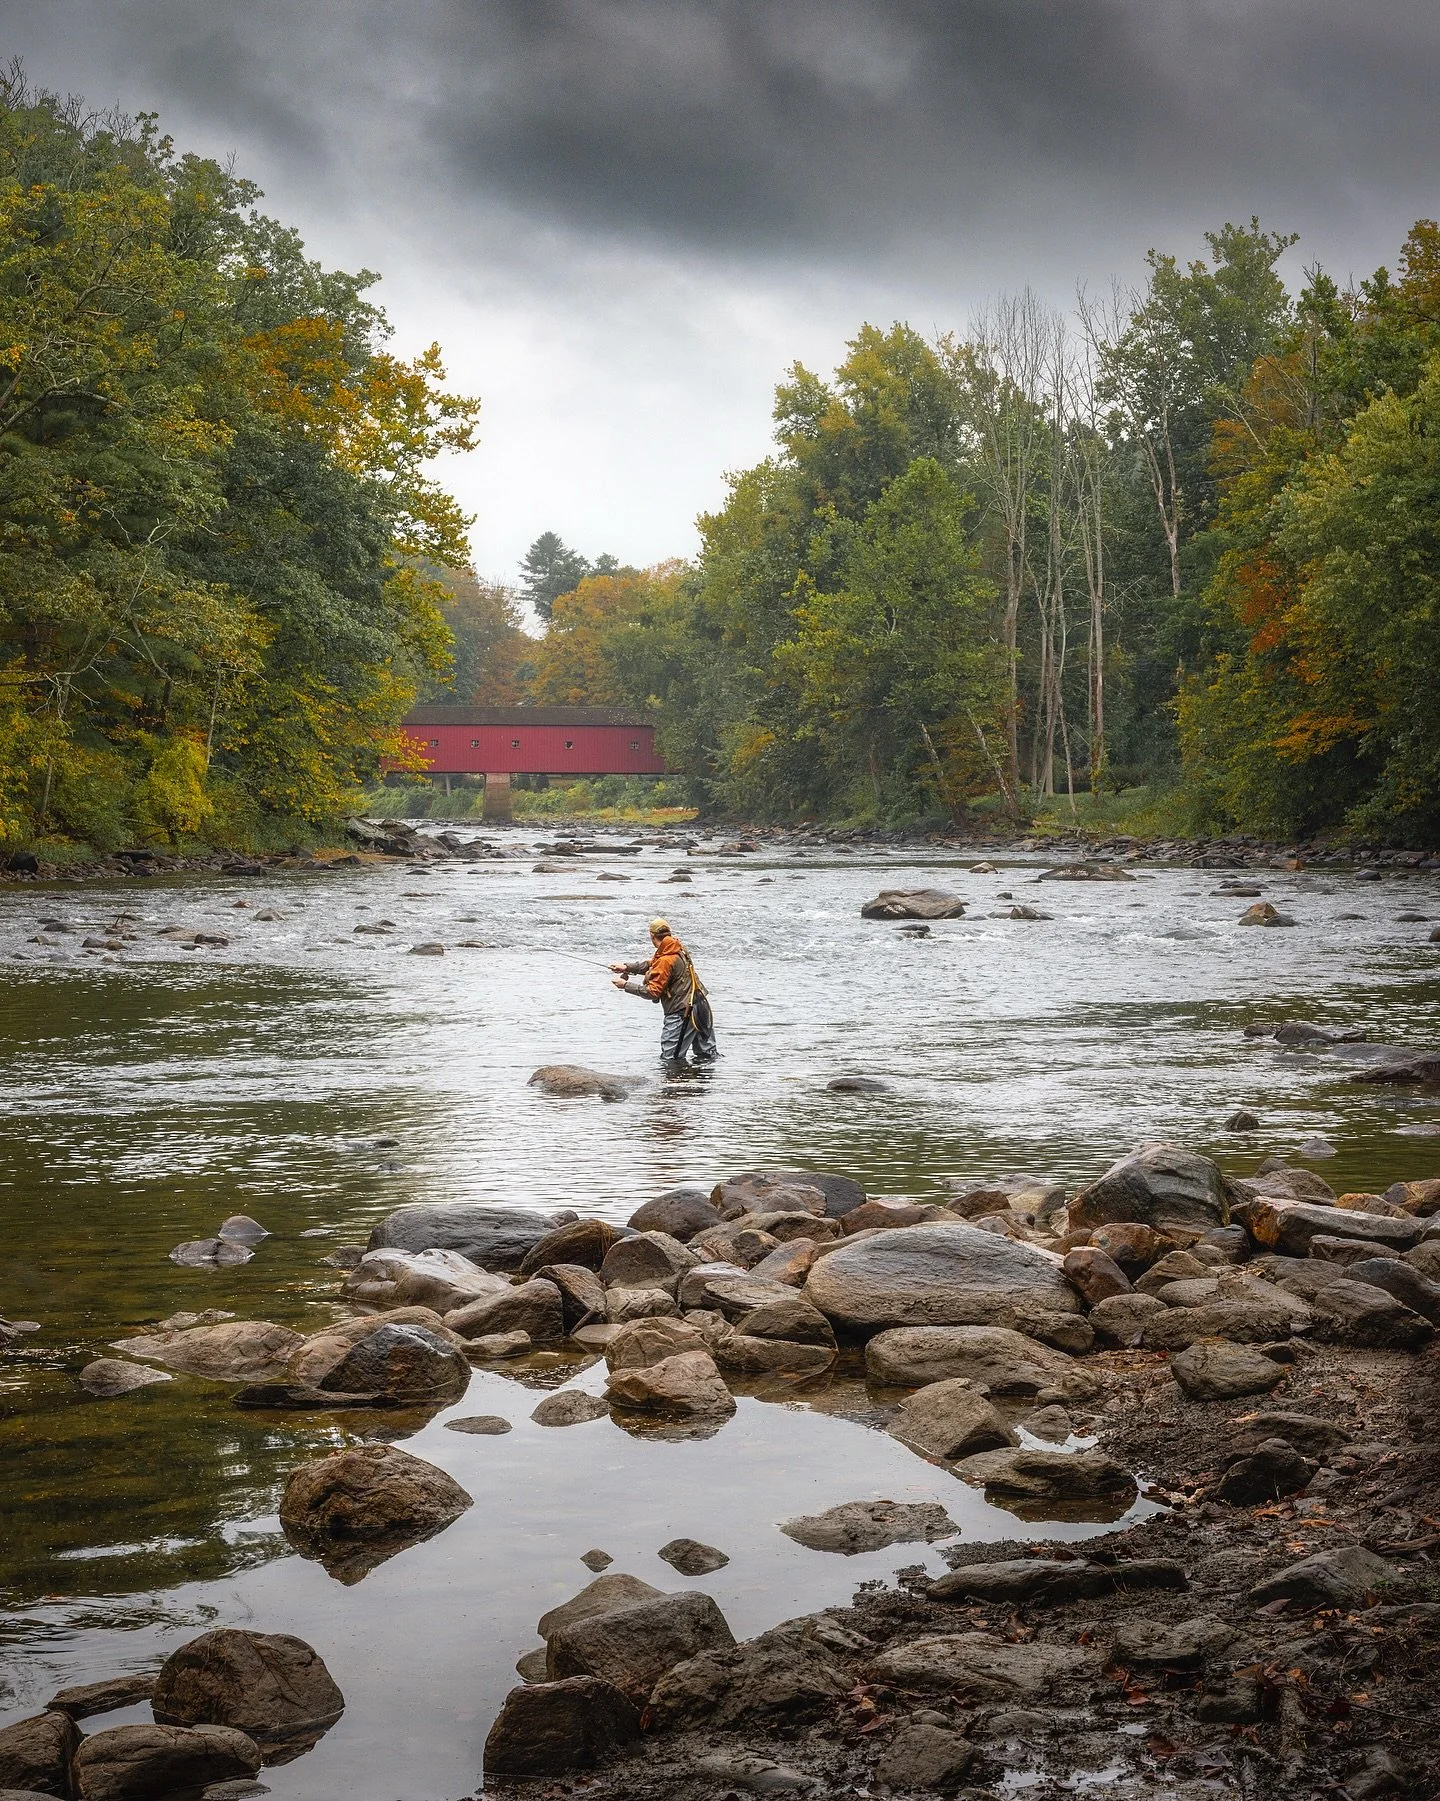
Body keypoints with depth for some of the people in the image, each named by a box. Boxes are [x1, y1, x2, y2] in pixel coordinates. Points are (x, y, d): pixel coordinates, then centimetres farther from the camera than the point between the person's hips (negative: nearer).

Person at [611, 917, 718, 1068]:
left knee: (670, 1058, -4)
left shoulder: (665, 960, -20)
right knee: (708, 1054, 18)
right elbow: (651, 964, 19)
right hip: (701, 1005, 9)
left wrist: (626, 985, -12)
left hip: (682, 1013, -9)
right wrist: (627, 967, 15)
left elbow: (652, 992, -18)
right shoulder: (679, 950, 7)